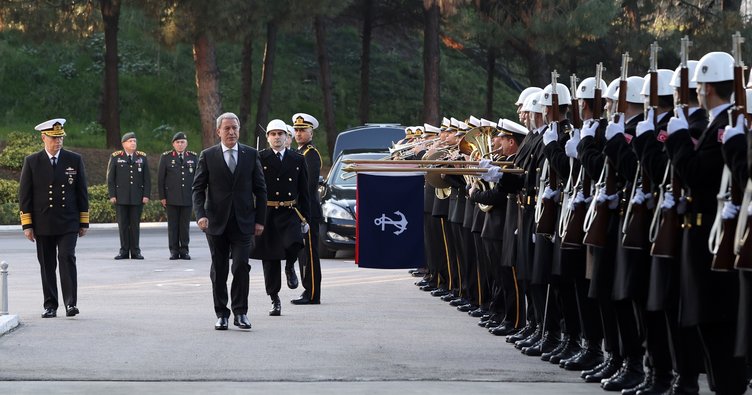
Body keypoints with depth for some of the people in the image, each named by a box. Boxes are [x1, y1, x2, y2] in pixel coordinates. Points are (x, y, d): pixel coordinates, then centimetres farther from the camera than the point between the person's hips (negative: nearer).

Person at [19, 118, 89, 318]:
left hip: (68, 224, -1)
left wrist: (84, 222, 4)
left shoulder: (74, 160, 5)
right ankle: (50, 305, 12)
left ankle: (70, 303, -13)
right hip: (43, 225, 1)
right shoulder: (32, 162, 3)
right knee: (47, 265, 5)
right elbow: (24, 194, 2)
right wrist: (27, 224, -3)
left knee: (67, 258, -13)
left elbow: (82, 192, 7)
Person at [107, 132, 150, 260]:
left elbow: (147, 179, 8)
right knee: (123, 224, 1)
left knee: (135, 224, 2)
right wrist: (112, 195, -4)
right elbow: (110, 178, 4)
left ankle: (135, 251, 7)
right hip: (121, 197, -1)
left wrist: (146, 195, -1)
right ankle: (124, 250, 6)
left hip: (137, 197, 1)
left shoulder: (142, 157, 8)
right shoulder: (116, 157, 4)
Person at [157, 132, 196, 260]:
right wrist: (162, 197, -2)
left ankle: (184, 250, 9)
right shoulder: (166, 157, 3)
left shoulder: (193, 157, 8)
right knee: (173, 225, 1)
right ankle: (174, 251, 6)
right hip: (171, 199, -1)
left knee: (185, 225, 3)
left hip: (188, 198, 1)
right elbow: (160, 178, 3)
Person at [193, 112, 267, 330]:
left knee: (241, 267, -9)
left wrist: (259, 220, 2)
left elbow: (260, 189, 8)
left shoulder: (251, 154, 6)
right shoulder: (207, 156, 3)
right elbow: (198, 188, 1)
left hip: (243, 223, 0)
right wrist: (200, 215, -13)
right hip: (216, 222, 0)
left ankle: (240, 312, -1)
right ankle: (222, 314, 12)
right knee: (219, 271, 5)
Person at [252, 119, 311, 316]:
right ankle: (275, 300, 14)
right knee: (270, 259, 3)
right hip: (266, 213, -1)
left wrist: (305, 218, 7)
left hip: (289, 212, 1)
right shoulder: (259, 159, 1)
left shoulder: (297, 160, 9)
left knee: (294, 244, -26)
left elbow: (304, 191, 12)